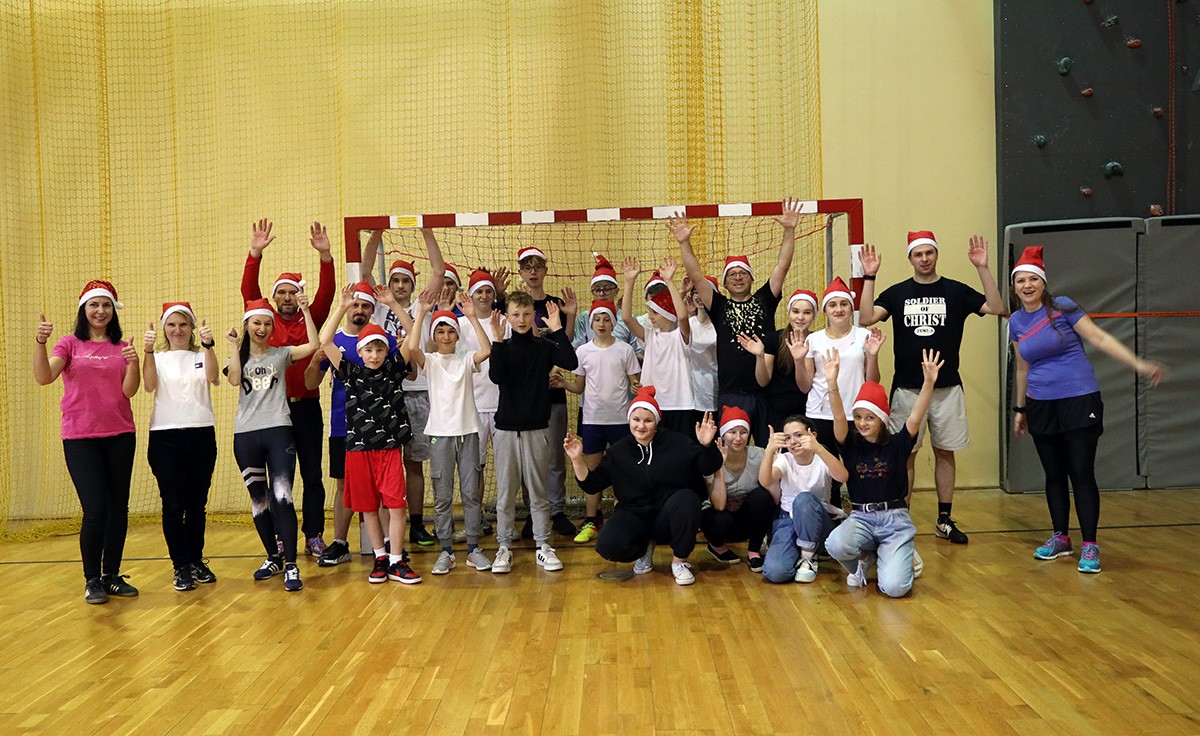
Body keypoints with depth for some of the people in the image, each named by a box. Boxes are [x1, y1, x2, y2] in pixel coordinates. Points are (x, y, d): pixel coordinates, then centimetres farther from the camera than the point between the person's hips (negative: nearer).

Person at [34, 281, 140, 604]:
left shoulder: (121, 347, 7)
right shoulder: (70, 344, 2)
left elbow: (129, 390, -4)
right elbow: (44, 377, -13)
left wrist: (134, 362, -21)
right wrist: (40, 342, -27)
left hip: (119, 436, 3)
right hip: (80, 438, -3)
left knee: (118, 508, 6)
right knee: (95, 510, -7)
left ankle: (112, 575, 19)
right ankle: (92, 580, 9)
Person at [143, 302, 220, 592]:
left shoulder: (202, 356, 8)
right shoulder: (158, 358, 6)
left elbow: (213, 378, -14)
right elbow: (149, 385, -14)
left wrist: (208, 346, -30)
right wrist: (148, 351, -28)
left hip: (202, 435, 1)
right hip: (166, 437, -1)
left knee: (197, 503, 9)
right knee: (174, 505, -2)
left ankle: (196, 561, 22)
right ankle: (181, 567, 8)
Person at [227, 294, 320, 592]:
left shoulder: (281, 353, 8)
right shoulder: (239, 356, 12)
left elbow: (313, 345, -9)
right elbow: (234, 380, -9)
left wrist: (305, 310, -10)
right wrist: (236, 347, -7)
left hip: (278, 430, -3)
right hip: (246, 433, 3)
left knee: (281, 497, -13)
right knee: (258, 500, 11)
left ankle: (291, 566, -11)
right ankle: (273, 558, 26)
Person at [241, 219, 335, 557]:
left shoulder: (311, 319, 5)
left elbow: (327, 291, -8)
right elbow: (248, 290, -7)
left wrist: (325, 255, -23)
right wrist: (255, 253, -21)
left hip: (307, 406, 0)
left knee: (312, 475, 6)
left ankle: (314, 535, 15)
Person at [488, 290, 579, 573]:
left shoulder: (545, 346, 1)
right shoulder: (502, 347, 2)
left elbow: (571, 363, -17)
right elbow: (496, 377, -17)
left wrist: (557, 330, -18)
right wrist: (497, 341, -22)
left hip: (537, 428, 0)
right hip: (507, 428, 0)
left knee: (538, 491, 7)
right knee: (505, 492, 5)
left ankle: (543, 546, 16)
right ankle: (504, 547, 14)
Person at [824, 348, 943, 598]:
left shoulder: (897, 444, 0)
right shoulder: (851, 444, 1)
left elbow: (915, 418, -16)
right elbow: (838, 418, -17)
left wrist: (929, 383, -32)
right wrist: (833, 384, -35)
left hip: (895, 519, -1)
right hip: (861, 518, 1)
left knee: (894, 587, -21)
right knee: (835, 545, -34)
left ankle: (898, 558, 18)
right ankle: (862, 560, 5)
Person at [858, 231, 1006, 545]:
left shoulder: (956, 291, 3)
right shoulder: (897, 293, 3)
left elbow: (996, 308, -8)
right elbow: (866, 318, -11)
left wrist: (983, 269, -16)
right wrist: (869, 277, -17)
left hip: (947, 388, 1)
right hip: (907, 389, -1)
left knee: (945, 453, 8)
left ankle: (945, 520, 18)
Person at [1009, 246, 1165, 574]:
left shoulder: (1062, 307, -6)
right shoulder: (1016, 322, 7)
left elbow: (1099, 338, -9)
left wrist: (1138, 364, -18)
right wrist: (1019, 409, 20)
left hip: (1079, 401, -4)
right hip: (1041, 407, 4)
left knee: (1082, 473, -5)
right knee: (1054, 474, 11)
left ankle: (1090, 546, 2)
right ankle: (1060, 538, 23)